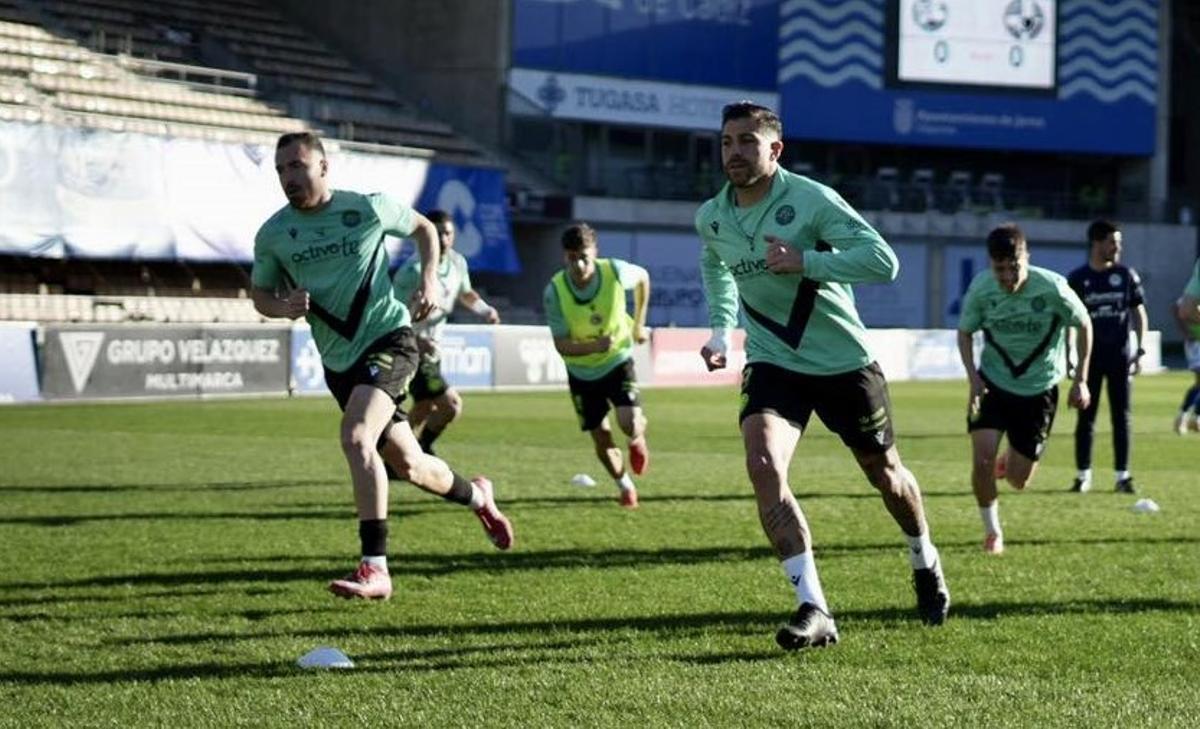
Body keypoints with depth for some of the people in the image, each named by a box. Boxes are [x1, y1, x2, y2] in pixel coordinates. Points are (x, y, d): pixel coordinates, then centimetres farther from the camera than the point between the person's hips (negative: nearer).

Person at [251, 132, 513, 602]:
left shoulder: (367, 209, -7)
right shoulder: (272, 235, -1)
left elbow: (424, 228, 11)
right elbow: (260, 295, 12)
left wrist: (429, 279, -4)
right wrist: (284, 307, -11)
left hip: (389, 339, -5)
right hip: (338, 360, 5)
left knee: (355, 437, -29)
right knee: (408, 466, 13)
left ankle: (375, 569, -28)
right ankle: (477, 496, 46)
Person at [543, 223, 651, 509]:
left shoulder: (615, 272, -23)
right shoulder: (554, 291, -24)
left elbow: (643, 278, 3)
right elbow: (562, 345, -21)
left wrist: (639, 324, 7)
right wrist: (595, 346, -40)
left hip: (617, 361, -1)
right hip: (581, 372, 1)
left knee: (630, 424, -21)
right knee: (601, 440, 5)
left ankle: (637, 441, 18)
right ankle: (625, 486, 35)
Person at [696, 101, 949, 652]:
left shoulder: (810, 200, -18)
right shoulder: (710, 219, -1)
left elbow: (883, 261, -25)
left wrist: (805, 261, -32)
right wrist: (721, 331, 14)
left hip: (844, 362, -3)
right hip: (773, 364, 3)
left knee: (883, 472, 14)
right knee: (763, 466, -23)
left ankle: (925, 563, 47)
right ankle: (813, 610, -23)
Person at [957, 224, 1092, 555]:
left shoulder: (1052, 288, -21)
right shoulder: (980, 289, -16)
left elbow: (1083, 325, -4)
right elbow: (965, 332, 2)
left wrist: (1080, 381, -5)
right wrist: (973, 378, -12)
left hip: (1039, 388, -1)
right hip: (993, 381, 1)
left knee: (1017, 480, 2)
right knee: (982, 461, -17)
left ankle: (1011, 460, 41)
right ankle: (992, 531, 8)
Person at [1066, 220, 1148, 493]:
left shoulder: (1126, 275, 3)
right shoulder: (1077, 279, -1)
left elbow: (1139, 314, 8)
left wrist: (1140, 351, 1)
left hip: (1120, 355, 1)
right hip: (1089, 356, -1)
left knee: (1122, 417, 2)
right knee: (1085, 417, 2)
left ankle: (1122, 476, 7)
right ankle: (1083, 475, 9)